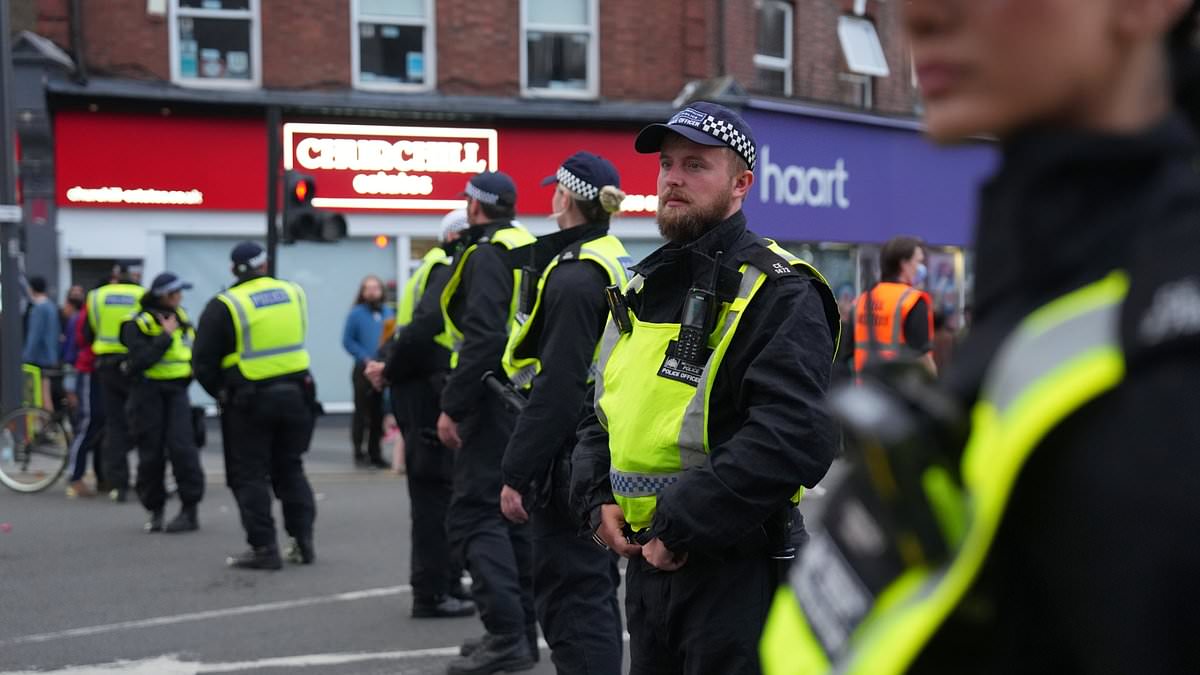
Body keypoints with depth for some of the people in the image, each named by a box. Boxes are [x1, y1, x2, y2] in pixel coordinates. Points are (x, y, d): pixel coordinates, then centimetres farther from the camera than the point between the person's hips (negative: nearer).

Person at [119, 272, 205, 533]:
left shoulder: (181, 318, 9)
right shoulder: (137, 324, -8)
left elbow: (194, 350, 25)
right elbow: (141, 360, -22)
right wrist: (166, 336, -20)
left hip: (176, 390, 3)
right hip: (148, 391, -3)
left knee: (181, 447, -12)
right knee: (151, 452, 2)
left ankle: (190, 510, -9)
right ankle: (155, 511, 16)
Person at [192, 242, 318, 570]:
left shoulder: (224, 306, -9)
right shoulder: (294, 293, 4)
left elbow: (203, 361, -7)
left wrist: (220, 392, 8)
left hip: (250, 400, -4)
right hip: (295, 393, 4)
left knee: (250, 475, 5)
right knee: (290, 469, 17)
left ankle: (264, 547, 2)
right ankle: (303, 540, 16)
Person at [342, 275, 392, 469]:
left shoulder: (388, 313, 12)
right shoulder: (356, 314, -1)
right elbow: (347, 341, -4)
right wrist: (365, 358, -12)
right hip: (364, 370, -4)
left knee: (379, 413, 7)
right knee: (362, 411, -4)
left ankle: (375, 453, 15)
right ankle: (359, 452, 2)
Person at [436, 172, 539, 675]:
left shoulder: (486, 255, -12)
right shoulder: (530, 251, 16)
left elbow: (484, 339, -23)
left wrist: (452, 406, -20)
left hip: (495, 402, -9)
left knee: (474, 516, -9)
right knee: (511, 514, 15)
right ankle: (522, 630, 20)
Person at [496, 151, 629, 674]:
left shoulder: (574, 276, -17)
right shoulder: (617, 264, 12)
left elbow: (556, 389, -22)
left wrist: (517, 473, -19)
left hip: (573, 461, -10)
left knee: (570, 597, -7)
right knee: (595, 589, 19)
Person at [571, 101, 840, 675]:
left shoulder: (778, 293, -11)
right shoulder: (641, 289, 15)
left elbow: (795, 437, -23)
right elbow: (601, 413, 23)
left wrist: (681, 525, -20)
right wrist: (599, 500, 3)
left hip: (738, 573, -8)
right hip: (646, 563, 8)